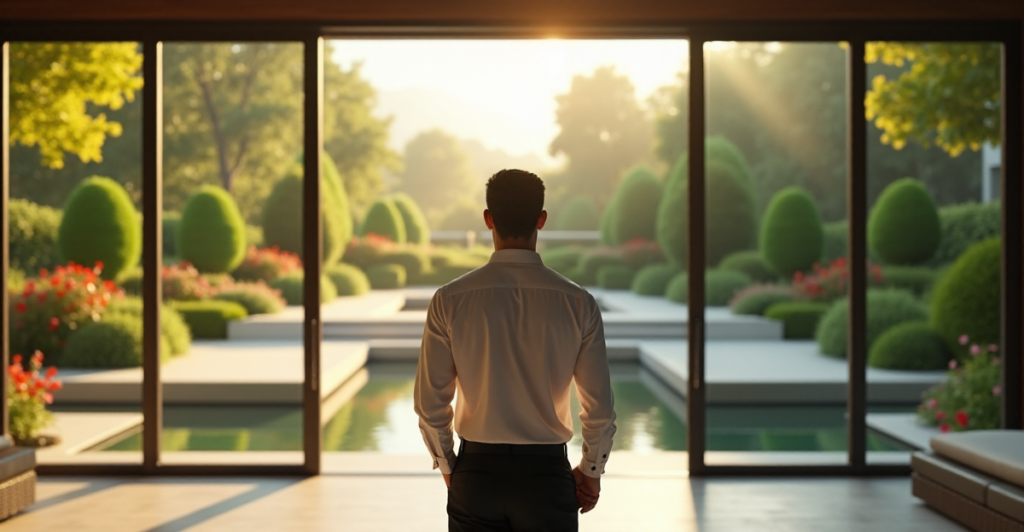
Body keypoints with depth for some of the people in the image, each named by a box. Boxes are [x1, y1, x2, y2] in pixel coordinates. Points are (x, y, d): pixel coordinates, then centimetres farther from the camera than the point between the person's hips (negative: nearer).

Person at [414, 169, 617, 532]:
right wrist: (591, 471, 14)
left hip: (476, 474, 1)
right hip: (547, 474, -1)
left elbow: (429, 403, -3)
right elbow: (600, 407, -3)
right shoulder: (578, 304, -7)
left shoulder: (449, 301, -7)